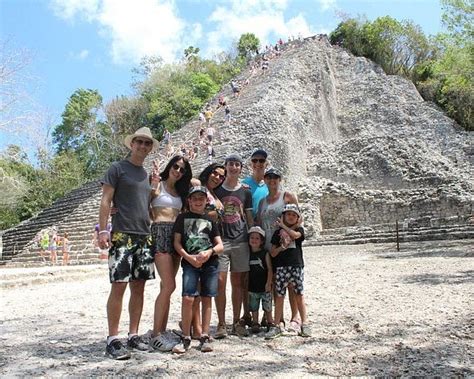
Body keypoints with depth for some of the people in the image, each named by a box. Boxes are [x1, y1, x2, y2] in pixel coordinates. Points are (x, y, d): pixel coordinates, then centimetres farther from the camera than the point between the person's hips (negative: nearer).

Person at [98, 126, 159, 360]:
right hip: (122, 235, -6)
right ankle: (112, 340, 3)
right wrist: (103, 230, -14)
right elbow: (105, 201, -5)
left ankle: (133, 336, 18)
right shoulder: (117, 168, 0)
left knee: (139, 287, 8)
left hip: (144, 237, 6)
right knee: (119, 286, -6)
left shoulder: (146, 174, 18)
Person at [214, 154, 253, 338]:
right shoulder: (215, 190, 6)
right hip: (220, 240, -2)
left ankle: (237, 322, 15)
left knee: (238, 283, 6)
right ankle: (221, 324, 3)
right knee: (220, 281, -6)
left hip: (241, 241, 2)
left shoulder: (245, 192, 11)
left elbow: (250, 219, 13)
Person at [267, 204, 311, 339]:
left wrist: (283, 226, -9)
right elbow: (272, 253, 7)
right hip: (281, 267, 1)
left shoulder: (299, 230, 8)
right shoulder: (278, 233, 10)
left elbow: (295, 235, -18)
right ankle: (277, 327, 9)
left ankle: (304, 324, 14)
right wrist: (281, 247, -11)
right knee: (279, 296, 2)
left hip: (297, 266, -1)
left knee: (299, 295, 4)